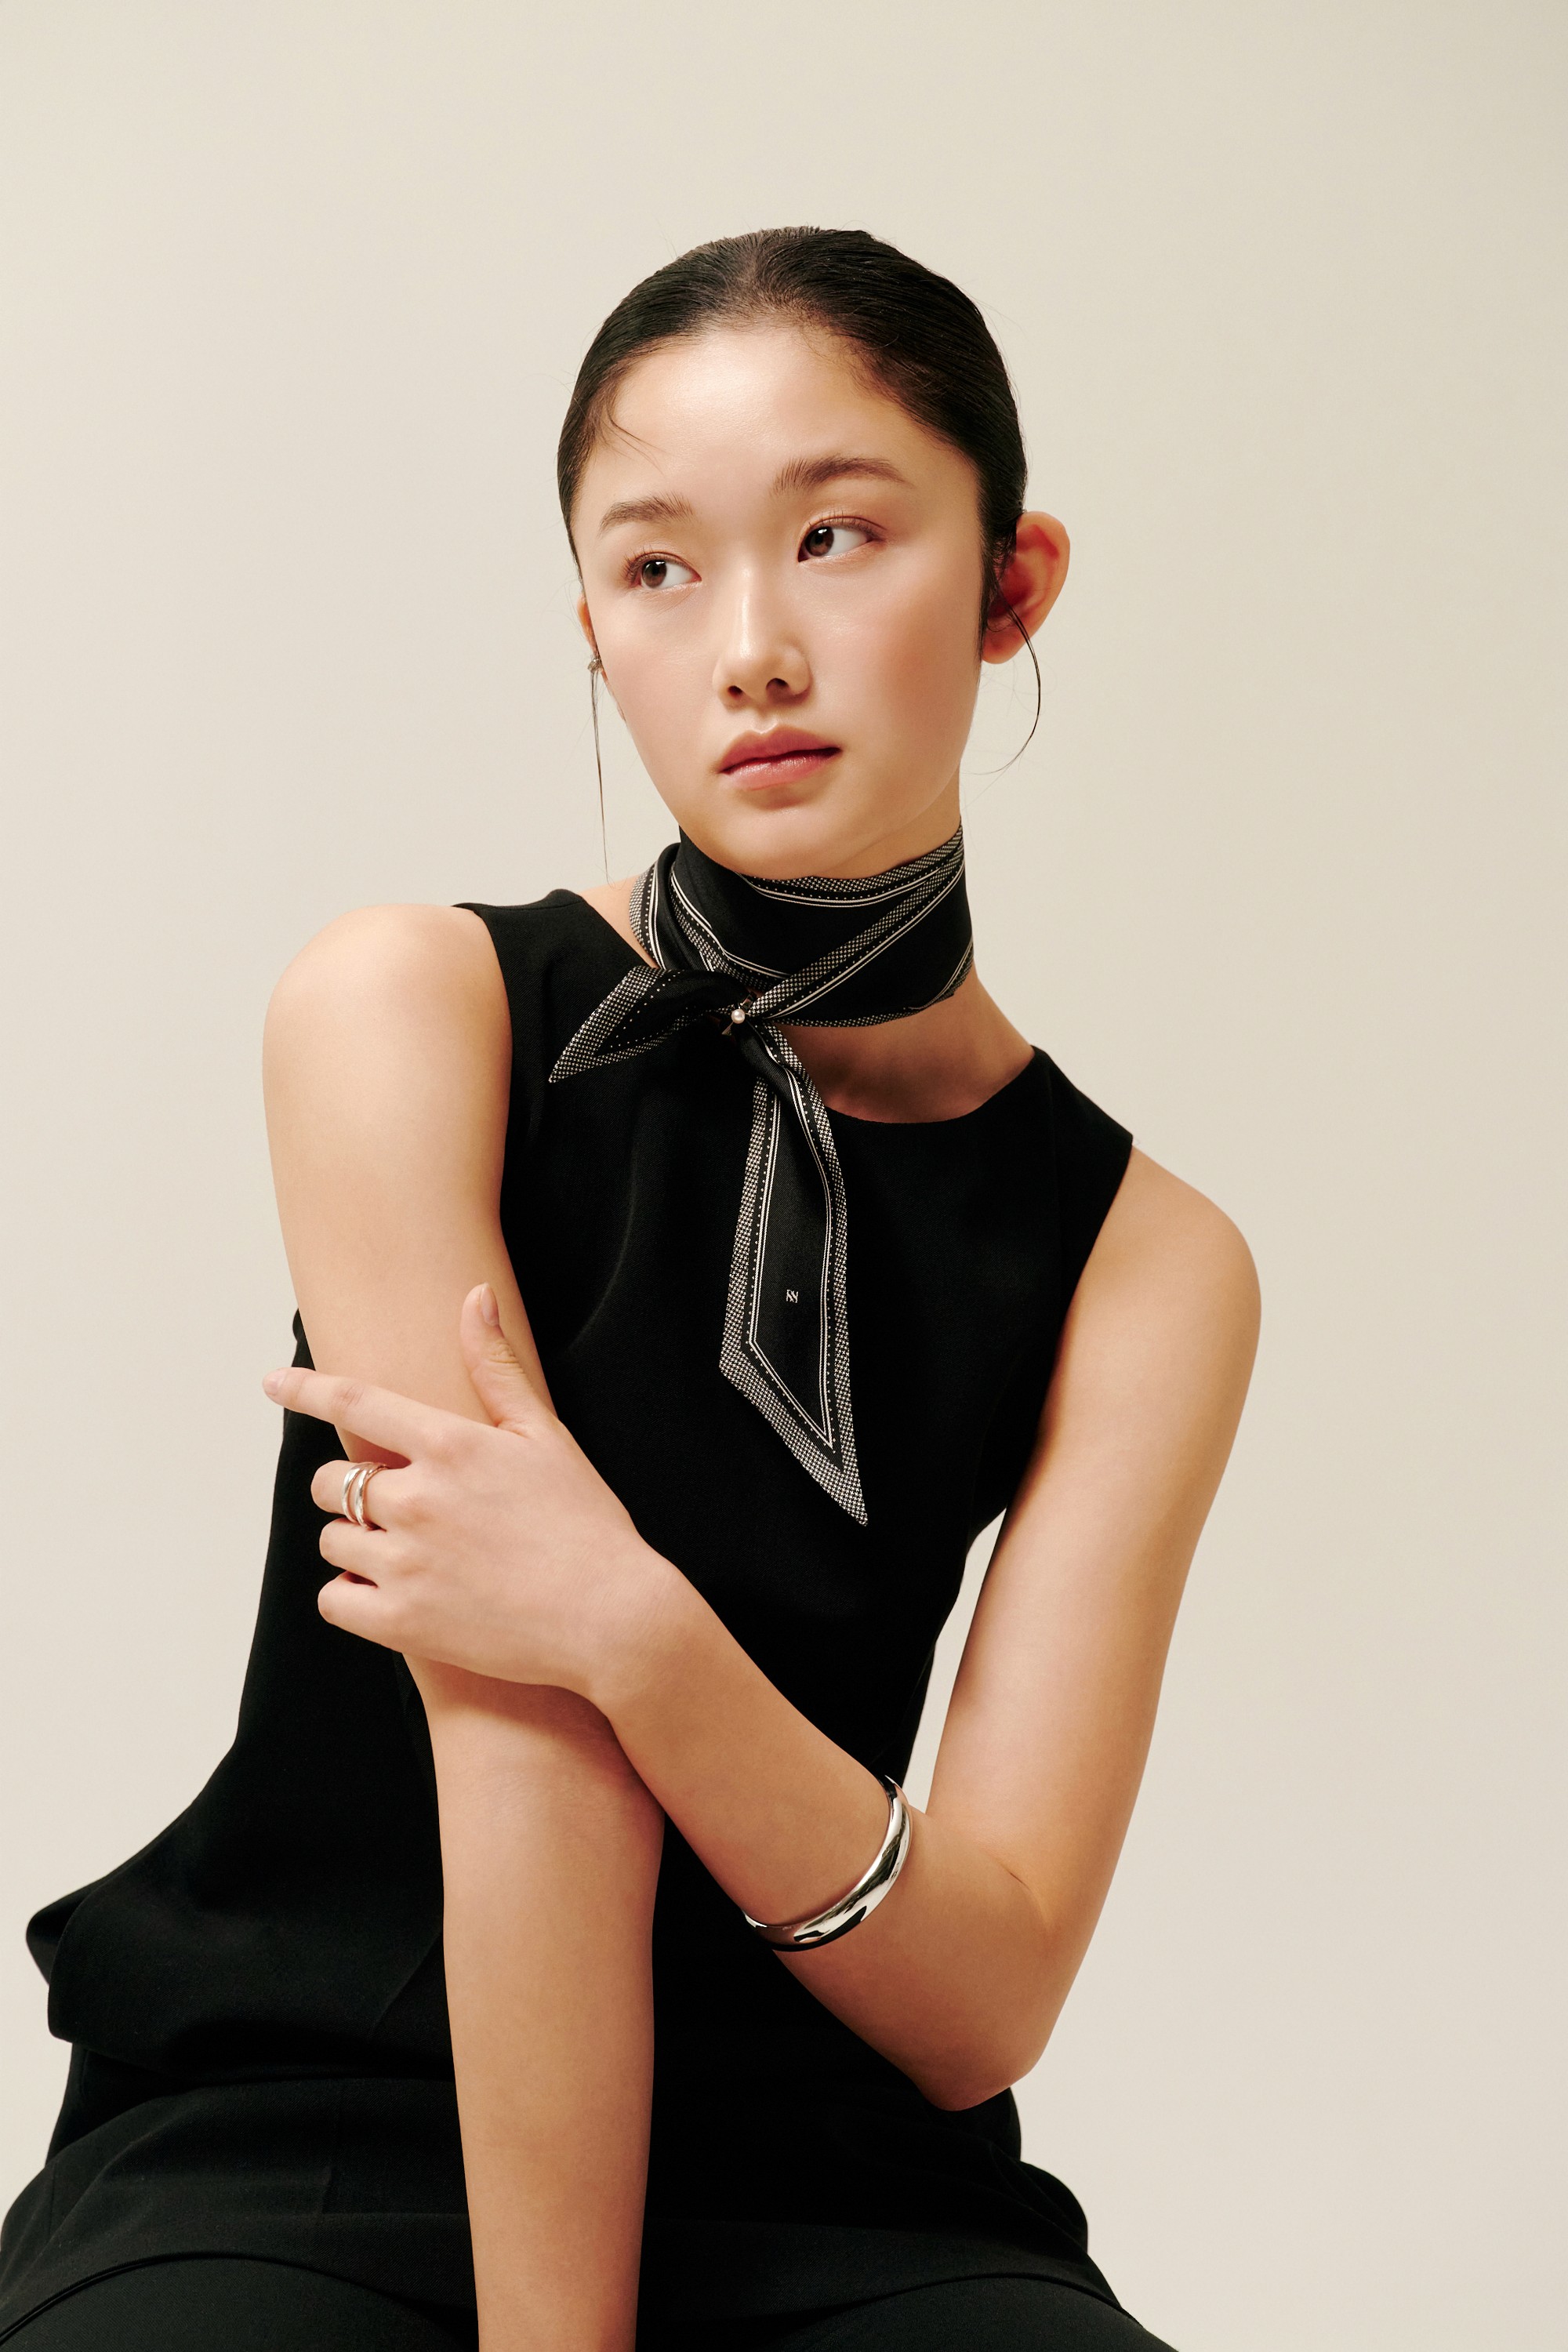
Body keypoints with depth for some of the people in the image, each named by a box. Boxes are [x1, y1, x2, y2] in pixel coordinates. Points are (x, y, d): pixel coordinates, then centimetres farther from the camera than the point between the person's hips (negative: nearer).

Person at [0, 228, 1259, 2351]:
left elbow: (987, 2006, -8)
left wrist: (632, 1623, -23)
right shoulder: (411, 1015, -7)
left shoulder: (1145, 1265, 0)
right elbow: (523, 1770, -15)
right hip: (287, 2146, -2)